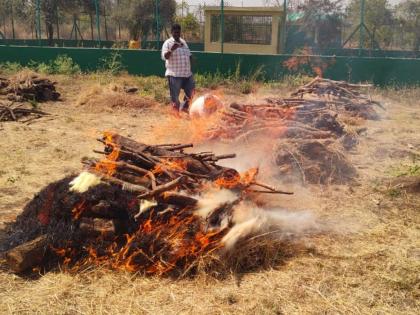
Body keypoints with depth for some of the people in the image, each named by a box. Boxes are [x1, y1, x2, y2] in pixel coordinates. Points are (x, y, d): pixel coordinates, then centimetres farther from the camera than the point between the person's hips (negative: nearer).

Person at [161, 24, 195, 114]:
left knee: (191, 91, 13)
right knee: (175, 95, 1)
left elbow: (188, 55, 23)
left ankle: (185, 107, 32)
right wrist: (172, 49, -33)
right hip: (174, 74, -7)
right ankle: (176, 112, 13)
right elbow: (165, 57, -18)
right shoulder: (168, 43, -6)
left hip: (187, 73, 7)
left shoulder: (183, 42, 15)